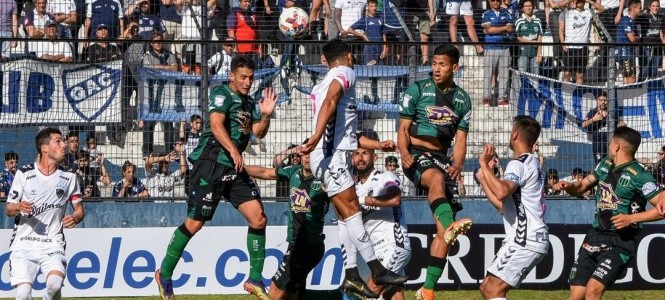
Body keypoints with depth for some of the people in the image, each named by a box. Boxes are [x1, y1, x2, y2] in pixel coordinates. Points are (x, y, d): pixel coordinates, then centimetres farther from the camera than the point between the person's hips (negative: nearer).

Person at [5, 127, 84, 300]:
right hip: (24, 244, -1)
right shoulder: (24, 174, 0)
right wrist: (19, 207, -19)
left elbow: (79, 209, 13)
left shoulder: (69, 177, 5)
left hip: (53, 245, 1)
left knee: (55, 283, -27)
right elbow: (8, 210, 5)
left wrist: (75, 218, -11)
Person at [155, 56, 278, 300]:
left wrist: (266, 115, 1)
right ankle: (164, 275, 10)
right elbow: (216, 124, -22)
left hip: (234, 169, 8)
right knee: (194, 223, -6)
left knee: (258, 218, -2)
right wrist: (233, 150, -33)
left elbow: (258, 132, 21)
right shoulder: (222, 94, -8)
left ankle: (255, 280, 6)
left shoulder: (248, 102, 18)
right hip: (211, 164, -8)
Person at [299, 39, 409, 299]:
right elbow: (330, 102, -23)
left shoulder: (330, 80, 26)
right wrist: (317, 136, -35)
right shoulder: (345, 73, -2)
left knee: (346, 215, 6)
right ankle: (377, 270, -15)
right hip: (331, 155, -10)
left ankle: (351, 276, 3)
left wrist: (377, 145, 36)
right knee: (352, 211, -11)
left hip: (335, 155, 10)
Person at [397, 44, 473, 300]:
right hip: (417, 154, -4)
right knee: (437, 178, -41)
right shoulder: (418, 90, 3)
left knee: (444, 231, -4)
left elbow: (460, 140, 12)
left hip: (442, 157, 4)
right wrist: (404, 153, -18)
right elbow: (403, 127, 1)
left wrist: (457, 165, -7)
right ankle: (450, 224, -68)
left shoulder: (462, 99, 13)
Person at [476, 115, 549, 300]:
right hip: (524, 239, 10)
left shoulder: (519, 165, -10)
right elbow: (502, 206, 24)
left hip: (525, 241, -10)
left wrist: (484, 164, -21)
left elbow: (502, 192, -32)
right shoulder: (532, 164, 22)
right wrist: (484, 179, 24)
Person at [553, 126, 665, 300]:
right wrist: (568, 186, 1)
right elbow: (582, 186, 23)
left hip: (619, 244, -7)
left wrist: (632, 218, -22)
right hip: (594, 237, 7)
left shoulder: (639, 177, -14)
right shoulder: (605, 165, 9)